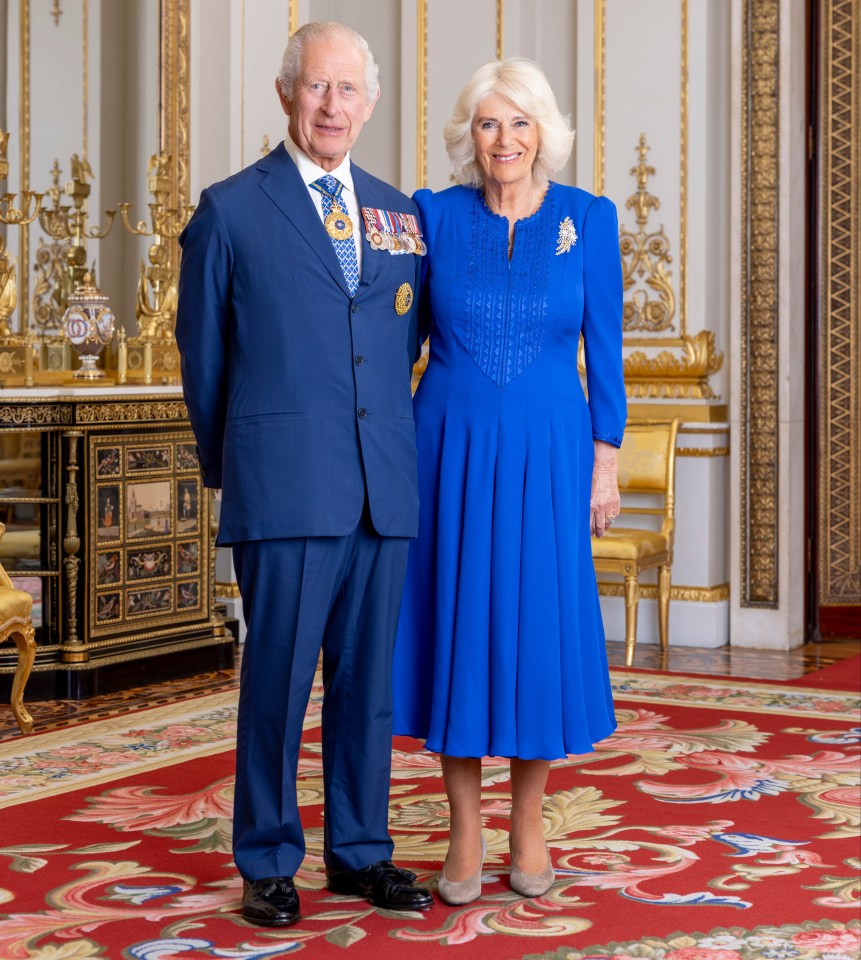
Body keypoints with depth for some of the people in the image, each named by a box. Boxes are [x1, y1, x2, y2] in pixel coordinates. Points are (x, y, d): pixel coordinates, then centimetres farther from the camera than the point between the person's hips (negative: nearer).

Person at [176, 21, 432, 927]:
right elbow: (202, 352, 8)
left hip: (385, 487, 4)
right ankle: (267, 862, 13)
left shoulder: (399, 212, 14)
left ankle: (360, 851, 20)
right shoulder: (230, 210, 2)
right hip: (285, 487, -4)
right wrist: (228, 462, 14)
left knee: (368, 678, 9)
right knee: (277, 675, 1)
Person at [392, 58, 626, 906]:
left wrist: (605, 463, -2)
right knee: (456, 625, 3)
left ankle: (528, 827, 20)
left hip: (546, 454, 0)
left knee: (541, 628, 4)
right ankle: (464, 836, 14)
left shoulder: (587, 218, 0)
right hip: (451, 452, 1)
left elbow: (604, 349, 2)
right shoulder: (434, 215, 1)